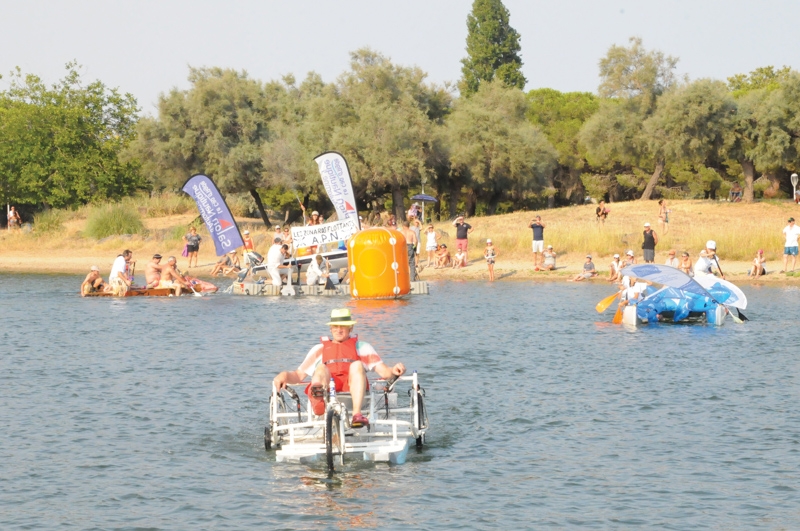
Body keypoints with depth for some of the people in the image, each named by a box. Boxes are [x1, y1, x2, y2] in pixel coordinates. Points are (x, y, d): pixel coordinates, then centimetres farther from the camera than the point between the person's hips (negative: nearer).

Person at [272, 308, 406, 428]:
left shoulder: (362, 347, 27)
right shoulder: (319, 349, 32)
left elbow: (383, 371, 13)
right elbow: (299, 375, 25)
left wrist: (393, 370, -10)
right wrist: (285, 375, 2)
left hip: (352, 389, 0)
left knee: (357, 365, -28)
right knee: (321, 368, -29)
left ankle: (357, 414, -48)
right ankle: (318, 393, -68)